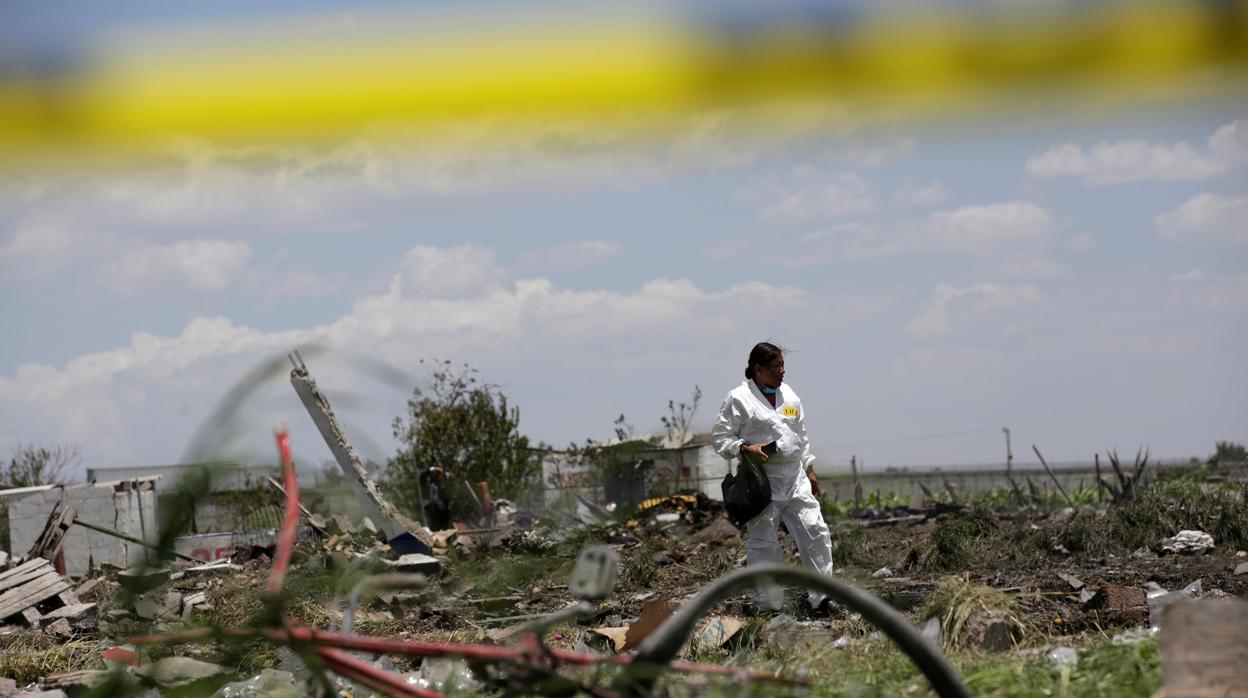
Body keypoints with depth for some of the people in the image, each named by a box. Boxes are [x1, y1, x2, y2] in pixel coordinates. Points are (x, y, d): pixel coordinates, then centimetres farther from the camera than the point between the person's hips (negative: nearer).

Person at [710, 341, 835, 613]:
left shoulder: (789, 395, 13)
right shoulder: (738, 399, -6)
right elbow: (720, 438, -5)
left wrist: (809, 469, 20)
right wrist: (745, 448, -20)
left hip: (795, 480, 6)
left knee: (816, 532, -3)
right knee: (763, 544, -1)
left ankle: (821, 596, 3)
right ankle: (768, 606, 7)